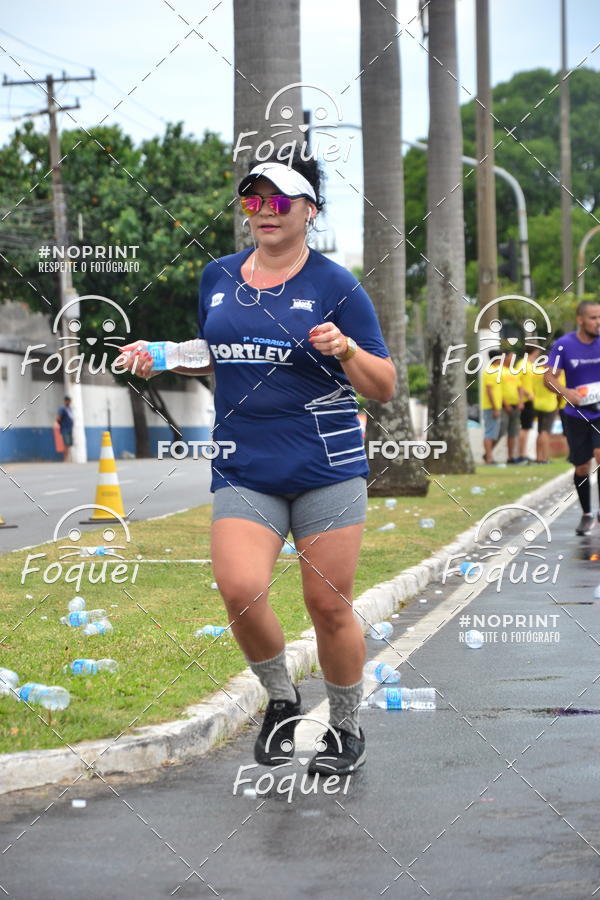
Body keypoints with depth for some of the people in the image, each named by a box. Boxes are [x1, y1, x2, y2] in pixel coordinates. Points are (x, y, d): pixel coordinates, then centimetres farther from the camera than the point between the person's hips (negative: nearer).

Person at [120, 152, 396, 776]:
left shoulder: (335, 286, -2)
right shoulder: (217, 277, 11)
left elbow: (383, 389, -1)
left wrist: (345, 349, -19)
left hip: (327, 468, -3)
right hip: (243, 471, 3)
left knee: (328, 605, 1)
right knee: (240, 590, -16)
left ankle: (346, 726, 24)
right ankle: (280, 700, 11)